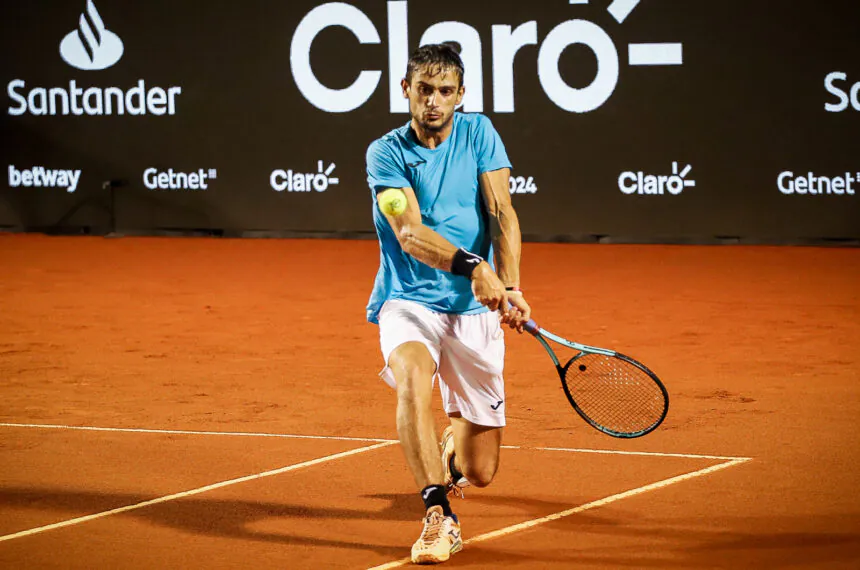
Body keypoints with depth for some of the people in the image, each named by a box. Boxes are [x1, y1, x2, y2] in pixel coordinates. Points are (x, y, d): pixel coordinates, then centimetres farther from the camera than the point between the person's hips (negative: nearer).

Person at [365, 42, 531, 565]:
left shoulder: (478, 134, 1)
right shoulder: (386, 153, -6)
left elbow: (502, 213, -8)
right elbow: (409, 232, -21)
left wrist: (511, 286, -25)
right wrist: (471, 266, -39)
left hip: (475, 310, 2)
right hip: (409, 302, -2)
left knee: (480, 473, 4)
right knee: (414, 378, -39)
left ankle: (452, 454, 43)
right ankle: (440, 516, -36)